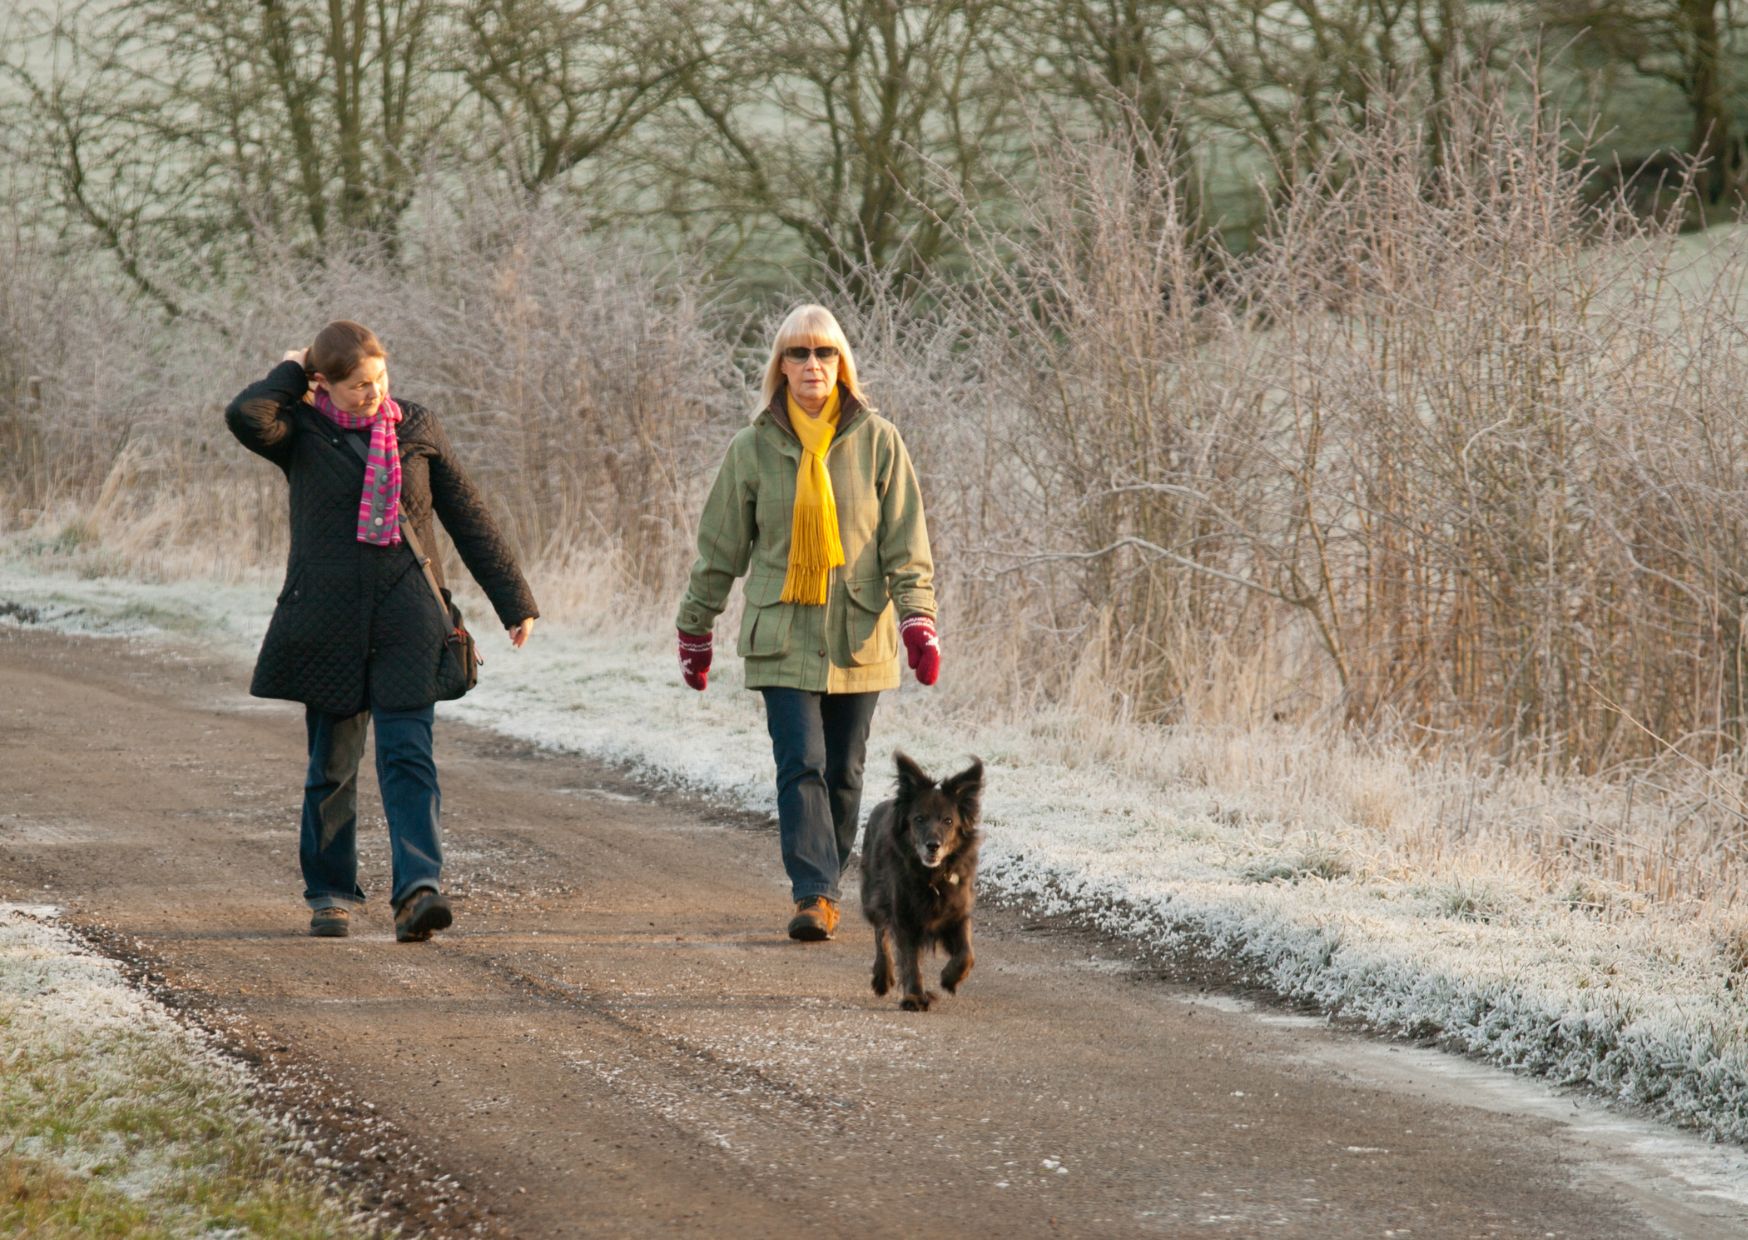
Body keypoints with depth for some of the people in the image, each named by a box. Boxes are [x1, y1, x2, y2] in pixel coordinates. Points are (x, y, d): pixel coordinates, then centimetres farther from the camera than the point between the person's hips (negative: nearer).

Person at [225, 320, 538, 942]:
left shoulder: (417, 430, 8)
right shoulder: (302, 433, 1)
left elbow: (469, 517, 13)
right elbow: (245, 416, -22)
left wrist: (514, 600, 13)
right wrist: (292, 373, -4)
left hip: (405, 618, 0)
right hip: (328, 621, 0)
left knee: (408, 756, -11)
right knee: (332, 767, 7)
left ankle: (418, 891, -21)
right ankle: (330, 892, 21)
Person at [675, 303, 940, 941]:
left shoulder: (877, 441, 2)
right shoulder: (752, 447, 2)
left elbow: (907, 543, 2)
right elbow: (720, 546, 10)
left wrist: (918, 621, -9)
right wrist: (695, 629, 13)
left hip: (858, 634, 1)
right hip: (782, 635, -1)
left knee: (843, 772, 6)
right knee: (801, 764, -13)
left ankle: (827, 891, 19)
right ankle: (811, 895, -17)